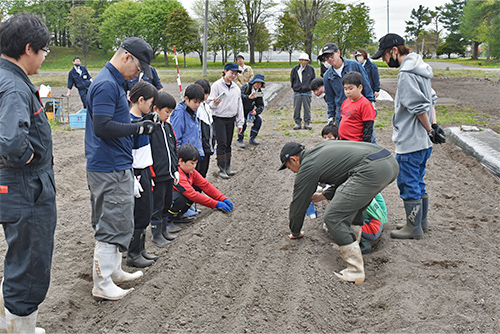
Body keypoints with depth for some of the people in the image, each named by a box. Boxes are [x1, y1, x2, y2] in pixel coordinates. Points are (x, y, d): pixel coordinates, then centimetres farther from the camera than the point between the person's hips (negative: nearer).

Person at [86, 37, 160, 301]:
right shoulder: (107, 85, -17)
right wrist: (138, 128, -19)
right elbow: (102, 127, -25)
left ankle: (113, 271, 32)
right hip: (110, 170, -11)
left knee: (113, 222, 19)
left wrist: (138, 125, 12)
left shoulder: (114, 82, 16)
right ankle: (102, 285, 6)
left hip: (116, 167, 11)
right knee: (114, 225, -4)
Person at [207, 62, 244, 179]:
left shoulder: (236, 88, 9)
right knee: (222, 144, -6)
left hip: (231, 119, 5)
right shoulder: (216, 85, -7)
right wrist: (214, 103, -34)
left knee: (228, 144, 10)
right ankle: (221, 169, 0)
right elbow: (210, 103, -9)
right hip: (219, 119, -5)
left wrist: (240, 122, 12)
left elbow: (239, 105, 14)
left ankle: (227, 167, 19)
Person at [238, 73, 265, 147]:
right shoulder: (246, 87, -18)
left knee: (258, 120, -9)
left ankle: (252, 139, 6)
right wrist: (248, 97, -52)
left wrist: (256, 111, -25)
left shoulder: (259, 92, -2)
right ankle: (239, 140, -7)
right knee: (243, 123, -27)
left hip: (249, 111, 6)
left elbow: (261, 106, -3)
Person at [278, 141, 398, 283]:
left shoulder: (308, 166, 5)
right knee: (354, 205, 31)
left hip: (372, 170, -10)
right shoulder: (321, 147, 28)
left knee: (333, 217, -4)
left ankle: (355, 272, -2)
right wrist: (325, 195, 41)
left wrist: (295, 233, 32)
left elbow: (298, 204, 16)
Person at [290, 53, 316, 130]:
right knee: (296, 108, 2)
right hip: (297, 92, 1)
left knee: (307, 108, 3)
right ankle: (297, 123, 11)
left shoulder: (311, 69, -1)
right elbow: (292, 79, 11)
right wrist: (294, 87, 9)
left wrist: (310, 87, 7)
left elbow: (313, 79, 10)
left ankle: (307, 123, 12)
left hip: (307, 92, -1)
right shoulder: (295, 69, -1)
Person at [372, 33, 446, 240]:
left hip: (410, 142, -10)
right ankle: (422, 222, 30)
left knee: (408, 184, 1)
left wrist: (430, 130, -11)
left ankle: (414, 228, 11)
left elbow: (420, 107, -23)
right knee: (418, 182, 19)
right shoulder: (419, 70, 13)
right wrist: (434, 126, 10)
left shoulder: (406, 74, -19)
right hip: (424, 142, 10)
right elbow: (432, 100, 17)